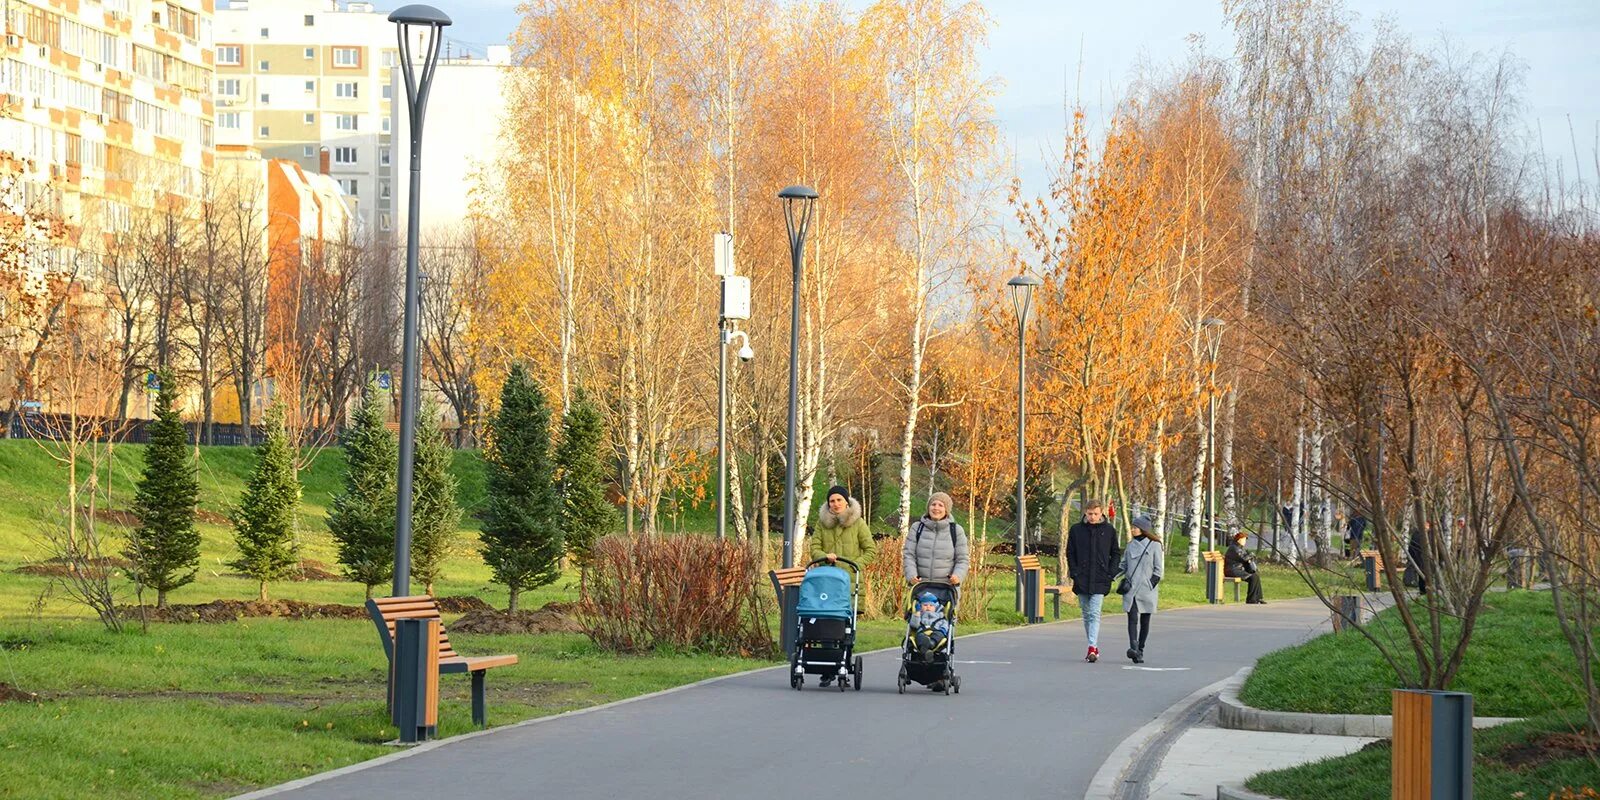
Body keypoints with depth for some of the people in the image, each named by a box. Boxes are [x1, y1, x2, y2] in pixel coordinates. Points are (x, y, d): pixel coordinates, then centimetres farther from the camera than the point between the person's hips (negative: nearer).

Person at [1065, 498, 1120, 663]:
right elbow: (1070, 553, 10)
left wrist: (1111, 573, -1)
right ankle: (1094, 648, 19)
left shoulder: (1109, 531, 3)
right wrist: (1074, 573, -1)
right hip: (1081, 580, 3)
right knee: (1086, 614, 9)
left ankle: (1092, 648, -21)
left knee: (1094, 614, -13)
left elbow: (1116, 553, 10)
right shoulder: (1076, 530, 4)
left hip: (1100, 581, -3)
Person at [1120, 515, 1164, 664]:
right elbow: (1124, 565, 20)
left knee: (1144, 621, 4)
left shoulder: (1154, 546, 0)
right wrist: (1124, 581, 3)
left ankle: (1140, 651, 12)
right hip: (1130, 590, 2)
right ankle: (1133, 648, -24)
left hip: (1146, 590, -2)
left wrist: (1151, 585, -8)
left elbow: (1159, 569, 0)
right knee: (1132, 619, -12)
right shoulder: (1130, 545, 12)